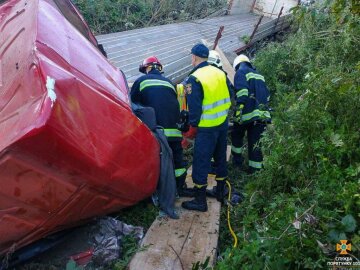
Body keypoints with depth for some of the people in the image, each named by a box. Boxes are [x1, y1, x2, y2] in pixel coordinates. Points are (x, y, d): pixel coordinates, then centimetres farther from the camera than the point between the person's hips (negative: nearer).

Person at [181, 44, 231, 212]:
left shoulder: (195, 78, -16)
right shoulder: (219, 73, 5)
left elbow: (194, 107, -17)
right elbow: (229, 96, 10)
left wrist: (192, 128, -7)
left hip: (207, 128, -7)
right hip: (223, 123, 7)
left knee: (201, 162, 1)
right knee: (220, 157, 20)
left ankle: (200, 201, 8)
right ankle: (220, 191, 34)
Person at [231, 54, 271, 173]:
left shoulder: (240, 72, 1)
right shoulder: (259, 75, 24)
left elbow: (242, 93, -16)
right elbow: (266, 95, 25)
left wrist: (238, 110, -19)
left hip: (248, 113, -6)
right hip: (262, 114, 6)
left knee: (237, 136, 19)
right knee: (254, 142, 8)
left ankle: (237, 159, 28)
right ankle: (255, 168, 9)